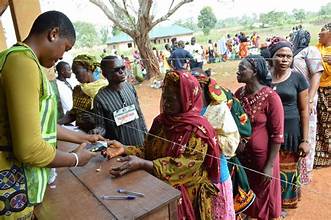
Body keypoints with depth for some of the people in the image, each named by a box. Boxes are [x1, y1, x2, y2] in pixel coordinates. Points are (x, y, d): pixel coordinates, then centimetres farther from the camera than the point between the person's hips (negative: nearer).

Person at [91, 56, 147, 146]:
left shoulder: (130, 87, -3)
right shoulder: (100, 98, -17)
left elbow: (139, 114, 6)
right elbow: (101, 126, -10)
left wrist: (145, 134, 9)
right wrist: (97, 132, -31)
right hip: (120, 147, -4)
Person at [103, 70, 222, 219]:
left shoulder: (198, 130, -18)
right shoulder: (161, 120, 0)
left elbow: (181, 166, -26)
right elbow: (147, 150, 3)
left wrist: (142, 164, -36)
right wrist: (125, 149, -15)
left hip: (186, 195, -4)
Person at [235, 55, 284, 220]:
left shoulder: (271, 98, -19)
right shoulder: (239, 93, -3)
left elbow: (277, 134, -15)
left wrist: (270, 165, -14)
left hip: (262, 157, -5)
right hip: (240, 154, 5)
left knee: (262, 196, 17)